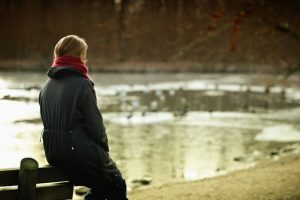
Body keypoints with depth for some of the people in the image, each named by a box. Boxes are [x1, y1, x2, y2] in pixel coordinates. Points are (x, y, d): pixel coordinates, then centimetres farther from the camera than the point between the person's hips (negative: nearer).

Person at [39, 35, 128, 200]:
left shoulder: (47, 86, 8)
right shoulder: (82, 84, -14)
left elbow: (49, 122, 11)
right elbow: (94, 123, -15)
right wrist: (104, 147, 5)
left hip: (52, 154, 7)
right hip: (80, 153, -7)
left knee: (101, 185, 26)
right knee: (117, 186, 15)